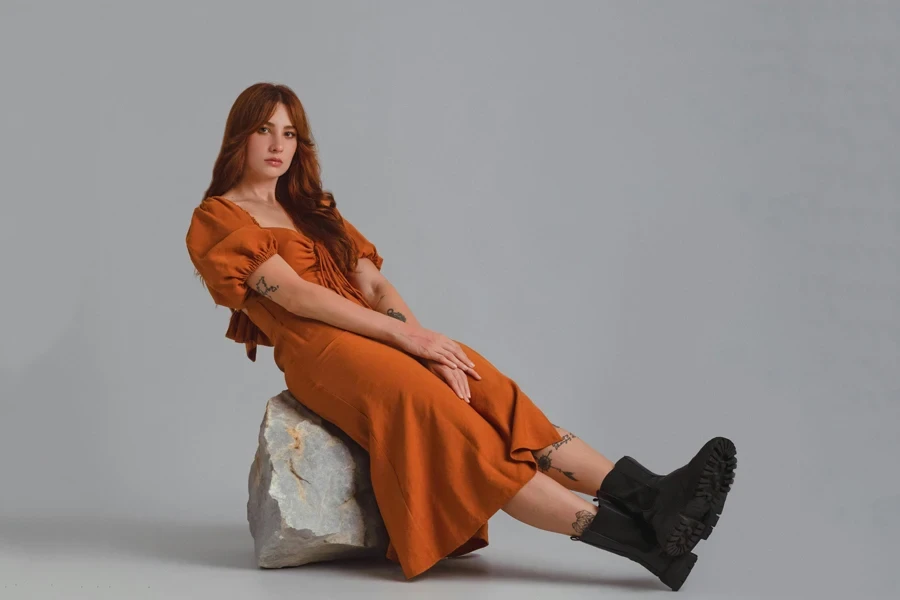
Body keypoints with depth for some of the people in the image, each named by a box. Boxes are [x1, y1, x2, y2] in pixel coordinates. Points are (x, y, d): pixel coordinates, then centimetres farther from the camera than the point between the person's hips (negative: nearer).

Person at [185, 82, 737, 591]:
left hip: (378, 334, 7)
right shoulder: (217, 221, 2)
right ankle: (642, 539, -34)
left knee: (499, 400, -18)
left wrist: (421, 338, -9)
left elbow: (373, 283, 12)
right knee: (456, 426, -25)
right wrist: (406, 335, -16)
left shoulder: (313, 208, 24)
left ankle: (649, 496, -31)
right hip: (320, 351, -7)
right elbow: (297, 296, -10)